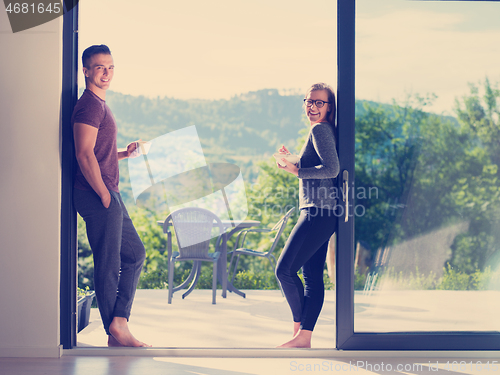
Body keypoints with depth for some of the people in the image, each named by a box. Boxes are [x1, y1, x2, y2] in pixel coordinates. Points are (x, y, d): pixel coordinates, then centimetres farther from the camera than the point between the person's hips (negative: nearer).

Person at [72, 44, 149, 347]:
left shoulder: (100, 105, 20)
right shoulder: (90, 104, -12)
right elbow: (84, 155, -21)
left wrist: (123, 154, 13)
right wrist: (105, 196, -19)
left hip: (109, 195, 11)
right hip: (98, 196, -11)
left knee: (135, 254, 14)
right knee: (109, 265, -3)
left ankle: (119, 321, 12)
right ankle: (116, 333, 6)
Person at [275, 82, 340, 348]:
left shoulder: (319, 130, -9)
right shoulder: (322, 131, 21)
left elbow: (331, 169, -21)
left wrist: (296, 170, -14)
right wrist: (292, 160, 21)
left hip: (318, 212, -10)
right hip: (319, 214, 10)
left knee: (285, 269, -9)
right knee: (312, 276, 6)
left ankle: (298, 324, 4)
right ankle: (304, 337, 5)